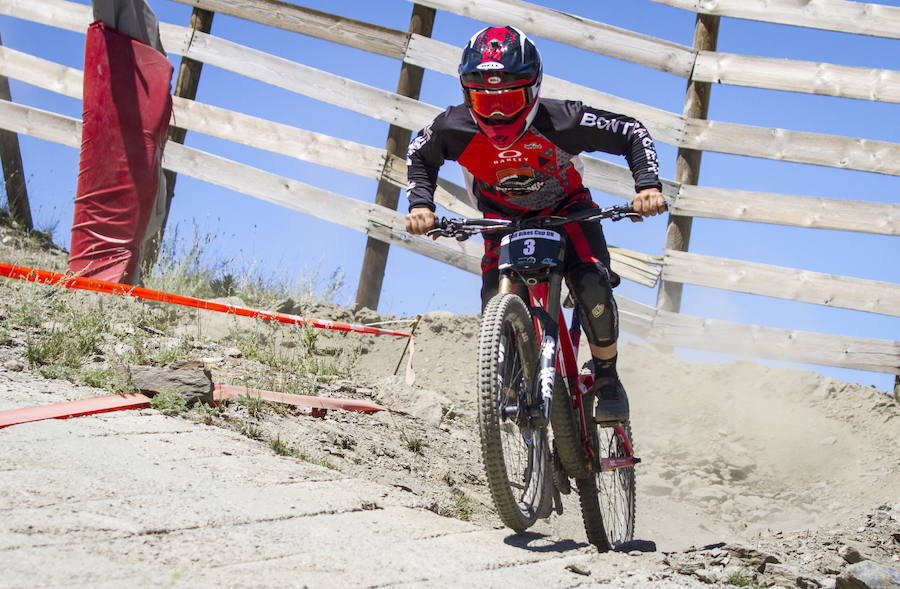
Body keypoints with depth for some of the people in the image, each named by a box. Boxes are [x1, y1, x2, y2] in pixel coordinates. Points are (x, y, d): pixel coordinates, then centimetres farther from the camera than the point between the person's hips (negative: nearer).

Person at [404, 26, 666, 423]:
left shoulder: (559, 122, -34)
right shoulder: (455, 129, -28)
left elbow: (633, 133, -21)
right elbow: (419, 156, -3)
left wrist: (648, 186, -34)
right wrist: (420, 204, -16)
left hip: (566, 210, -2)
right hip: (504, 219, 2)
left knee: (592, 289, -27)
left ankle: (607, 379, -3)